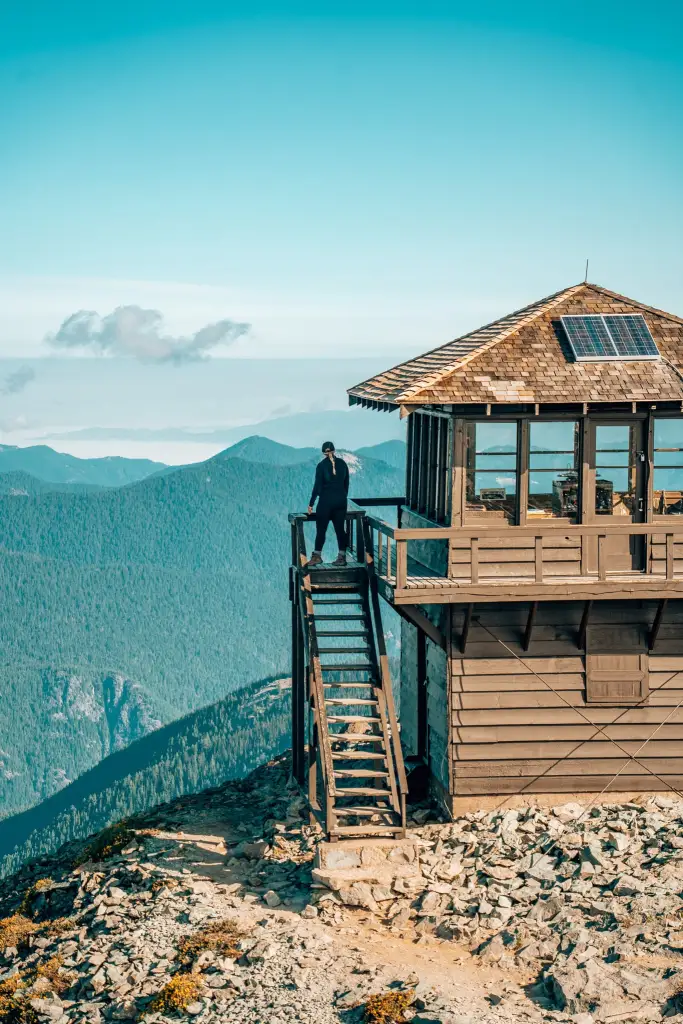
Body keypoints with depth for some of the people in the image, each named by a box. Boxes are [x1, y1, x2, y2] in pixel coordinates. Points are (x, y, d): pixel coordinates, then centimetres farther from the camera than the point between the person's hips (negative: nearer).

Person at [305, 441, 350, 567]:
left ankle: (317, 556, 5)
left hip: (326, 500, -4)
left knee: (321, 529, 4)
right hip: (341, 500, 4)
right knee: (340, 529, 7)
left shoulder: (321, 466, -9)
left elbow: (317, 486, -10)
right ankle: (342, 557, 7)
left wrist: (311, 504, -5)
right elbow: (346, 484, 9)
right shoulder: (342, 464, 3)